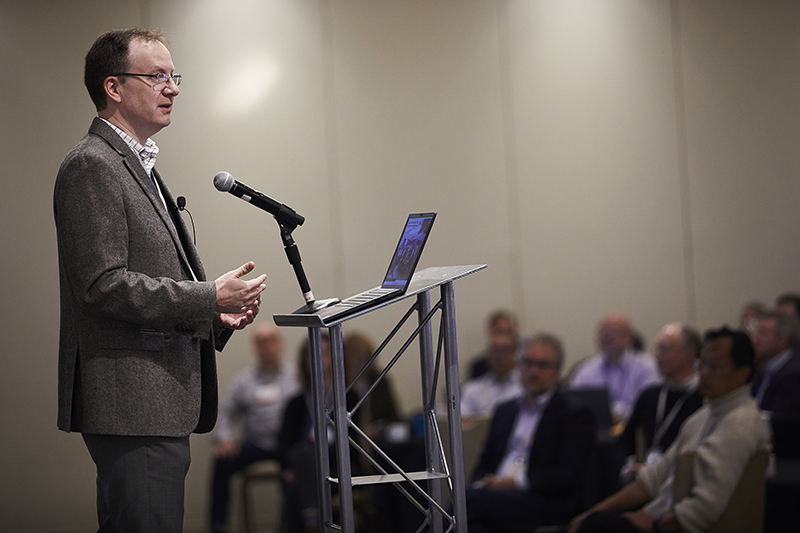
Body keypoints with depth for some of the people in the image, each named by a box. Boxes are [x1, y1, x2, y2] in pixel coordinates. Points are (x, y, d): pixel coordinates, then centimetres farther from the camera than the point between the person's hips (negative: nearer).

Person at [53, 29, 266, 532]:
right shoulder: (91, 167, -12)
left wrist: (217, 314, 10)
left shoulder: (139, 166, 21)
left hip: (161, 404, 10)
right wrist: (209, 298, -17)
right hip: (133, 403, -10)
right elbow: (103, 284, -20)